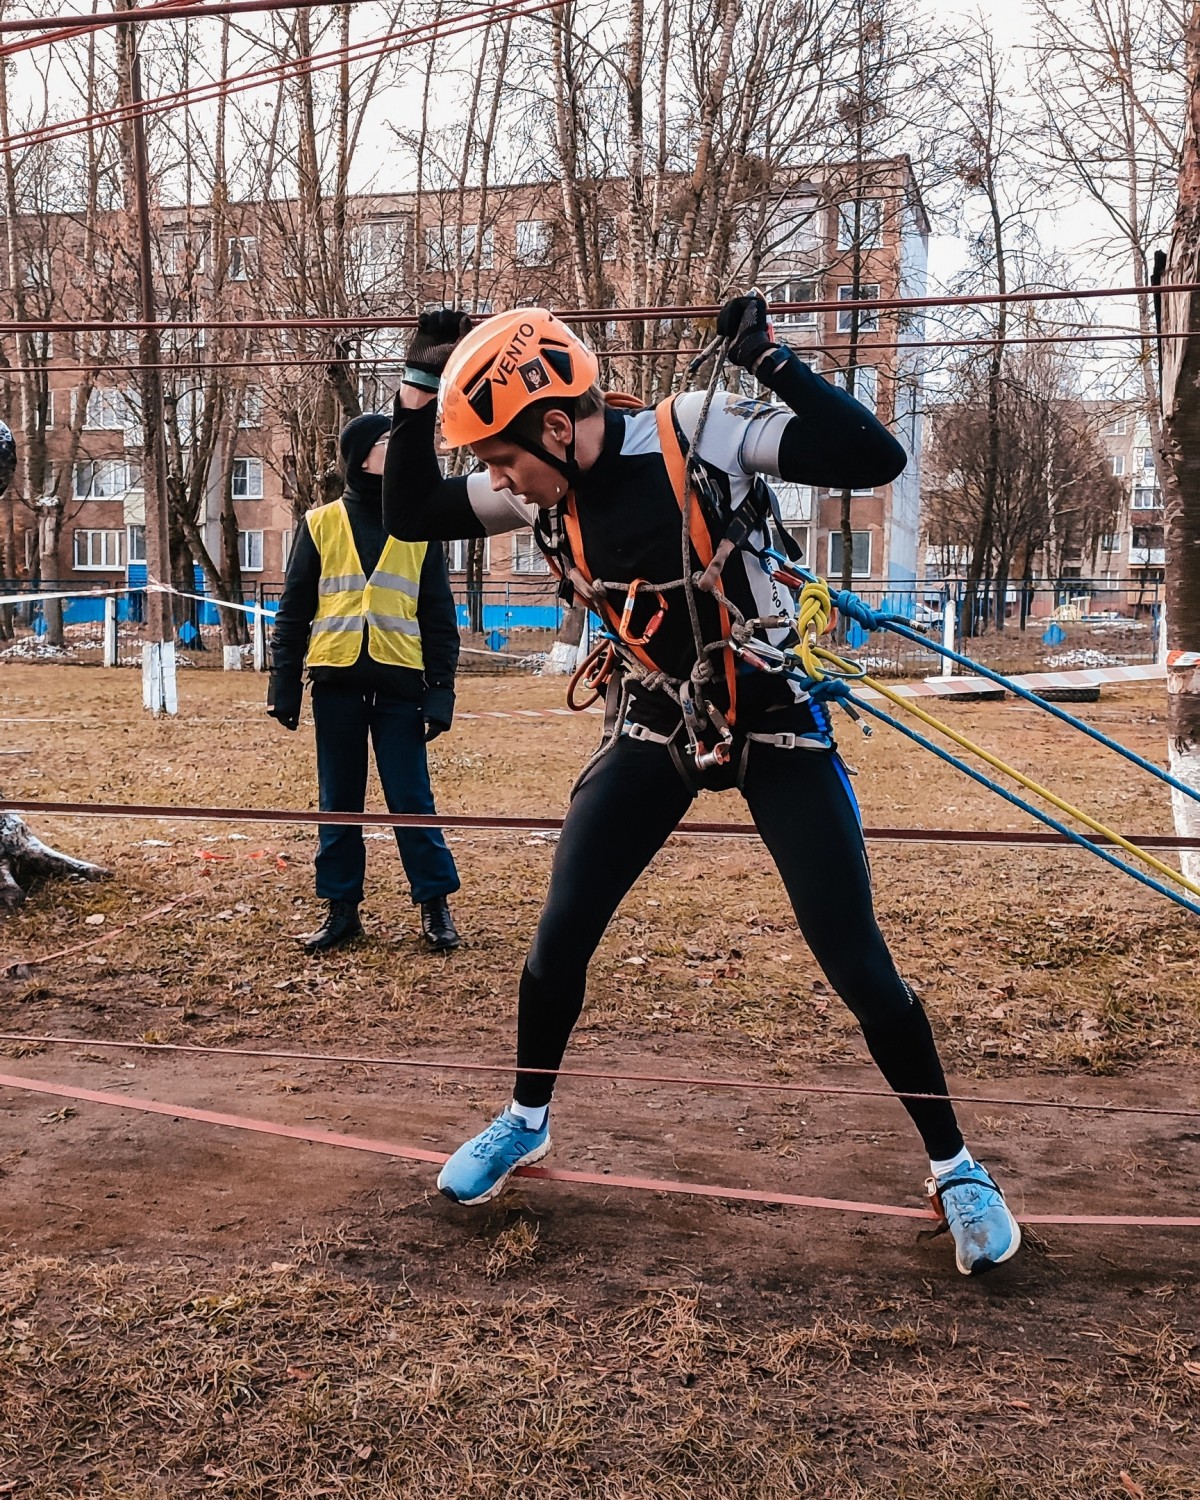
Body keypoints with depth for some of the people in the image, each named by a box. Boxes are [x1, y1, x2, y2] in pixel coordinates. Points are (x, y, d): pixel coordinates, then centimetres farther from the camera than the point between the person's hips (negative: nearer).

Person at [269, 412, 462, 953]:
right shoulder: (320, 524, 7)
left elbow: (439, 618, 8)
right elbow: (294, 611, 8)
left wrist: (441, 690, 0)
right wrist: (284, 683, 1)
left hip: (399, 685, -1)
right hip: (337, 684, 1)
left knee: (411, 799, 0)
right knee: (339, 803, 7)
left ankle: (435, 906, 11)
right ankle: (342, 909, 16)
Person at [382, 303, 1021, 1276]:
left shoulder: (698, 437, -23)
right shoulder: (543, 493, -6)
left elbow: (875, 459, -29)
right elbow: (410, 516, 3)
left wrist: (767, 358, -34)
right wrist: (419, 389, -7)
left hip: (775, 724, -4)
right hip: (656, 729, 5)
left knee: (856, 960, -5)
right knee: (561, 934, 2)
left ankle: (954, 1166, 17)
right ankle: (526, 1123, 28)